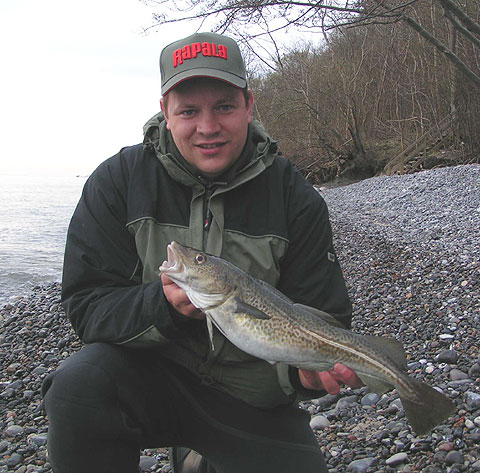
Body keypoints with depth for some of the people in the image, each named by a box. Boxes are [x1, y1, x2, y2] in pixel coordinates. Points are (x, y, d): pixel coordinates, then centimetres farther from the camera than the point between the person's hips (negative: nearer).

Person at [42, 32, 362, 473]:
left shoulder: (297, 201, -9)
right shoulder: (118, 181, -9)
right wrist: (163, 305, -31)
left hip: (253, 400, 2)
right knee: (79, 383, -29)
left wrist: (307, 369, -28)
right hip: (151, 376, -1)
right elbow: (86, 305, -12)